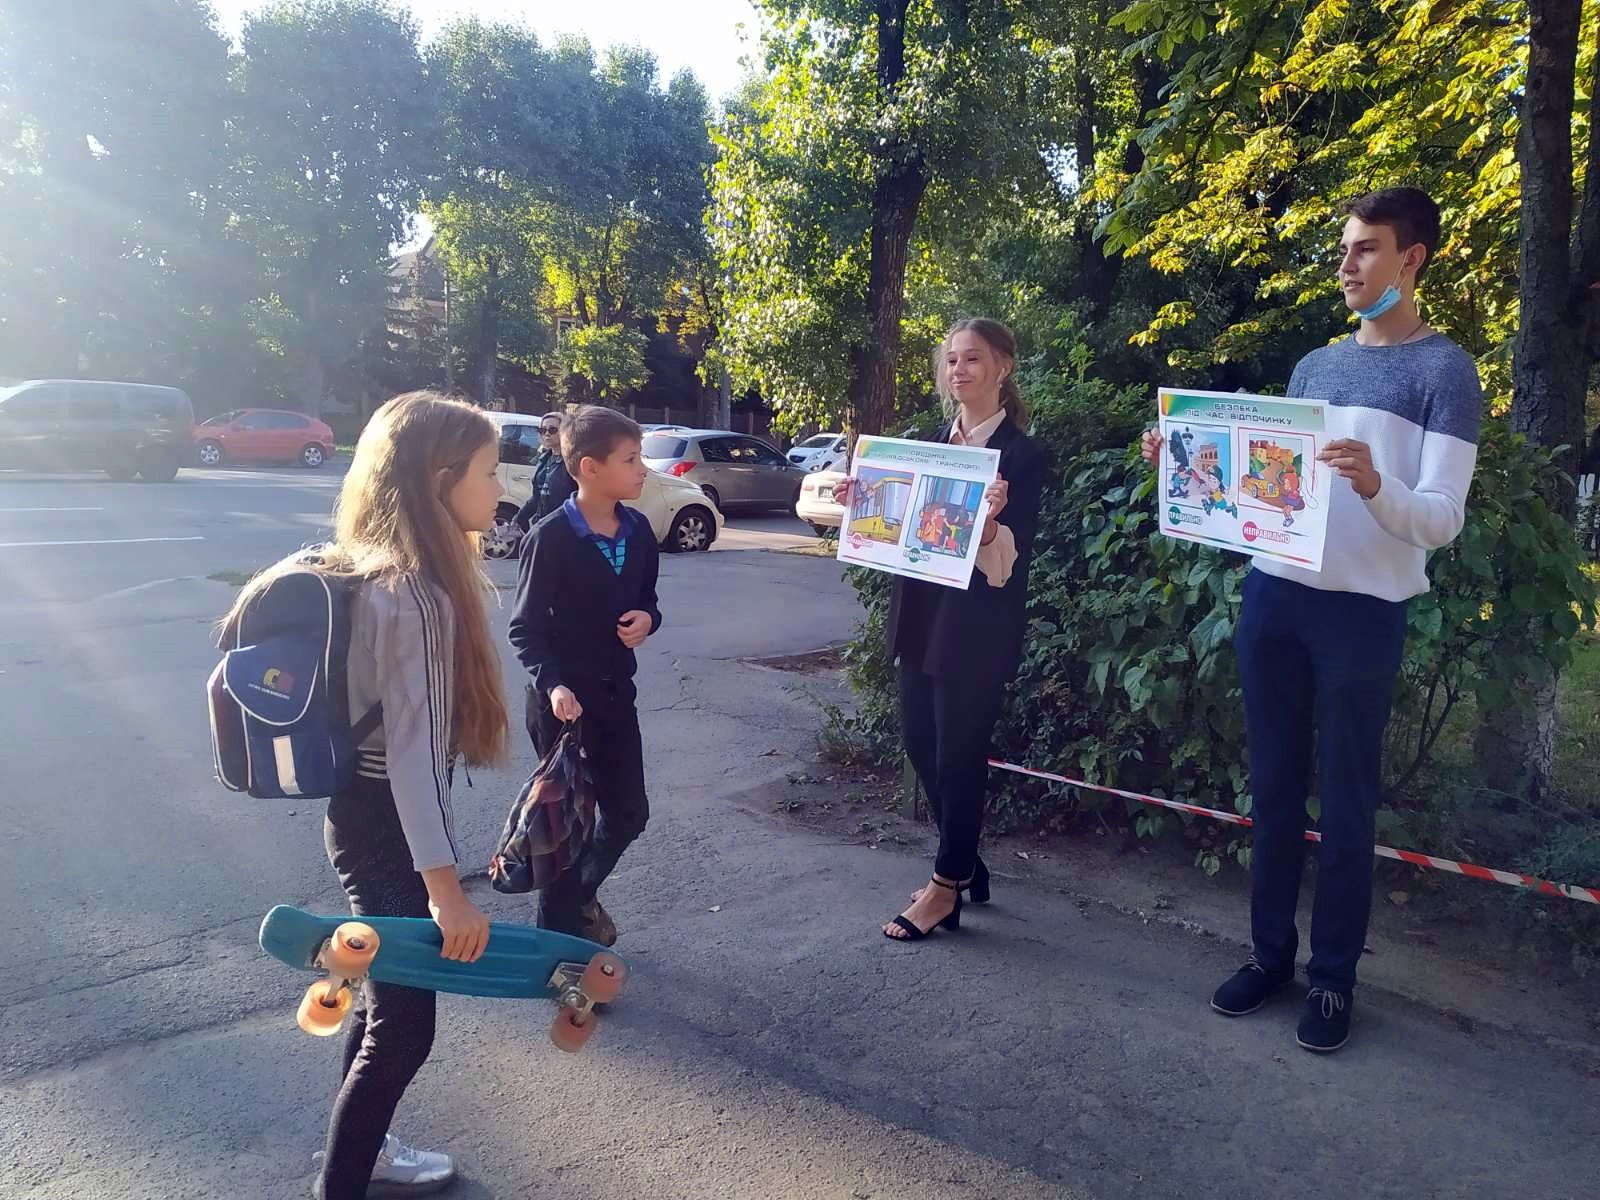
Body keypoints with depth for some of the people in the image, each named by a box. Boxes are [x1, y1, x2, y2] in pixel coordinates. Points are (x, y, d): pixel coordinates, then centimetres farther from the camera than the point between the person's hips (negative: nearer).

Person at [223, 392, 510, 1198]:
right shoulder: (413, 592, -26)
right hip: (386, 824, -10)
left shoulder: (376, 569, 4)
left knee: (389, 993, 24)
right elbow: (411, 745, -31)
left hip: (370, 812, 10)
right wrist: (444, 884, -33)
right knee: (404, 1023, 1)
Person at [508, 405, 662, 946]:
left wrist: (647, 618, -9)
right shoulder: (550, 538, -17)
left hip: (616, 693, 6)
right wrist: (551, 685, -27)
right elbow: (526, 628, -13)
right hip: (563, 700, -6)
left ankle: (583, 892, 43)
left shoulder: (638, 531, 1)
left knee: (629, 814, 16)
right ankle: (560, 932, 27)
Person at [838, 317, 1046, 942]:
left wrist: (990, 521, -35)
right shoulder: (933, 442, 12)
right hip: (922, 616, 8)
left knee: (959, 751, 2)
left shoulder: (1021, 454, -10)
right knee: (920, 740, 14)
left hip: (977, 627, -7)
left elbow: (1013, 558, -16)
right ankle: (965, 863, 33)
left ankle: (947, 887, 18)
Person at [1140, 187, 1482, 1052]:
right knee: (1273, 785, 10)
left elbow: (1442, 521, -12)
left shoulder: (1446, 370, -4)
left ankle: (1334, 974, 18)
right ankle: (1270, 952, 22)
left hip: (1364, 611, -5)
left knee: (1345, 800, 4)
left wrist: (1375, 487, -31)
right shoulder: (1314, 365, 15)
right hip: (1273, 596, 5)